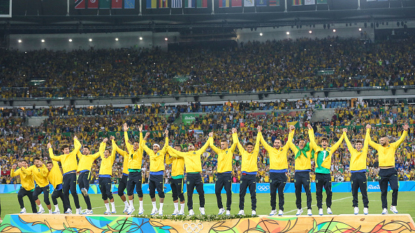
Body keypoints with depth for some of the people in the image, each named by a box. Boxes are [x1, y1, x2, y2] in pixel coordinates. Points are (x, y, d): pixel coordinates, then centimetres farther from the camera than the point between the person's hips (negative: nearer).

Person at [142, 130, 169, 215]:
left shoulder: (161, 153, 2)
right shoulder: (150, 152, 12)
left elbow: (166, 145, -7)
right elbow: (144, 145, 20)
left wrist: (166, 135, -9)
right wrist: (146, 137, 17)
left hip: (159, 174, -5)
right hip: (152, 174, 5)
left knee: (160, 191, -6)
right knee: (151, 192, 7)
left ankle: (161, 209, 1)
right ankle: (154, 208, 19)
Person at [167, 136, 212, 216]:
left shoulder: (198, 153, 17)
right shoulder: (184, 154, 17)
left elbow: (205, 146, 23)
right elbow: (174, 152, 25)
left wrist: (210, 138, 27)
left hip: (198, 175, 0)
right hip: (190, 175, 0)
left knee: (201, 193, -2)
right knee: (189, 194, 0)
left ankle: (202, 208, 15)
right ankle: (190, 210, 7)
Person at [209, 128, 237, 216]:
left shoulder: (230, 151, 6)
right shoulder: (219, 151, 16)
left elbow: (235, 143, -7)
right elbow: (211, 145, 15)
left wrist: (234, 134, -3)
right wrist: (211, 137, 20)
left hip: (227, 174, -4)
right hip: (219, 174, 4)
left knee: (228, 192, -4)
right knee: (217, 191, 1)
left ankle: (228, 210, 3)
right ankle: (221, 208, 14)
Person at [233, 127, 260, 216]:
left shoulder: (255, 153, 8)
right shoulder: (243, 152, 10)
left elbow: (257, 142, 6)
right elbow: (237, 143, 15)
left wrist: (259, 132, 5)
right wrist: (234, 134, 19)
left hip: (252, 175, -1)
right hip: (244, 175, 1)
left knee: (253, 194, 0)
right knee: (241, 194, 2)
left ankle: (254, 210, 5)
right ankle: (241, 210, 9)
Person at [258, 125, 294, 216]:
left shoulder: (284, 149, 10)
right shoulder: (270, 150, 10)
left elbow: (289, 141, 11)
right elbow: (263, 142, 12)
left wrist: (291, 131, 6)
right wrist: (259, 132, 10)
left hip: (282, 174, -1)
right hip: (273, 174, 1)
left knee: (281, 193, 2)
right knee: (273, 193, 3)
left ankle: (281, 210, 6)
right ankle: (273, 209, 12)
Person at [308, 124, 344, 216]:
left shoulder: (330, 150, 10)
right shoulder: (317, 149, 8)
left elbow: (338, 143, 18)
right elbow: (312, 141, 15)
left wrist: (343, 135, 21)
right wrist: (310, 130, 20)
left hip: (327, 174, 0)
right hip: (319, 173, 0)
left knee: (329, 192, -1)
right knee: (319, 192, 1)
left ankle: (329, 208, 12)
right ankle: (320, 209, 6)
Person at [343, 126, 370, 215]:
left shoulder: (364, 151, 9)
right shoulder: (353, 151, 13)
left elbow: (366, 141, 10)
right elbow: (348, 142, 21)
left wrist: (368, 131, 12)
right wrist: (344, 133, 27)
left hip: (362, 174, -2)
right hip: (354, 174, 2)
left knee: (364, 192, 0)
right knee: (354, 193, 4)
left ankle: (366, 208, 3)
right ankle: (355, 207, 11)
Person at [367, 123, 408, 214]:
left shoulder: (393, 146, 8)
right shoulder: (379, 147, 13)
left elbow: (401, 140, 0)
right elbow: (369, 141, 20)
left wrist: (405, 131, -13)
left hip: (392, 171, -2)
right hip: (382, 172, 2)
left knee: (395, 188, -16)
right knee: (383, 192, 3)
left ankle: (393, 206, -2)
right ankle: (384, 209, 9)